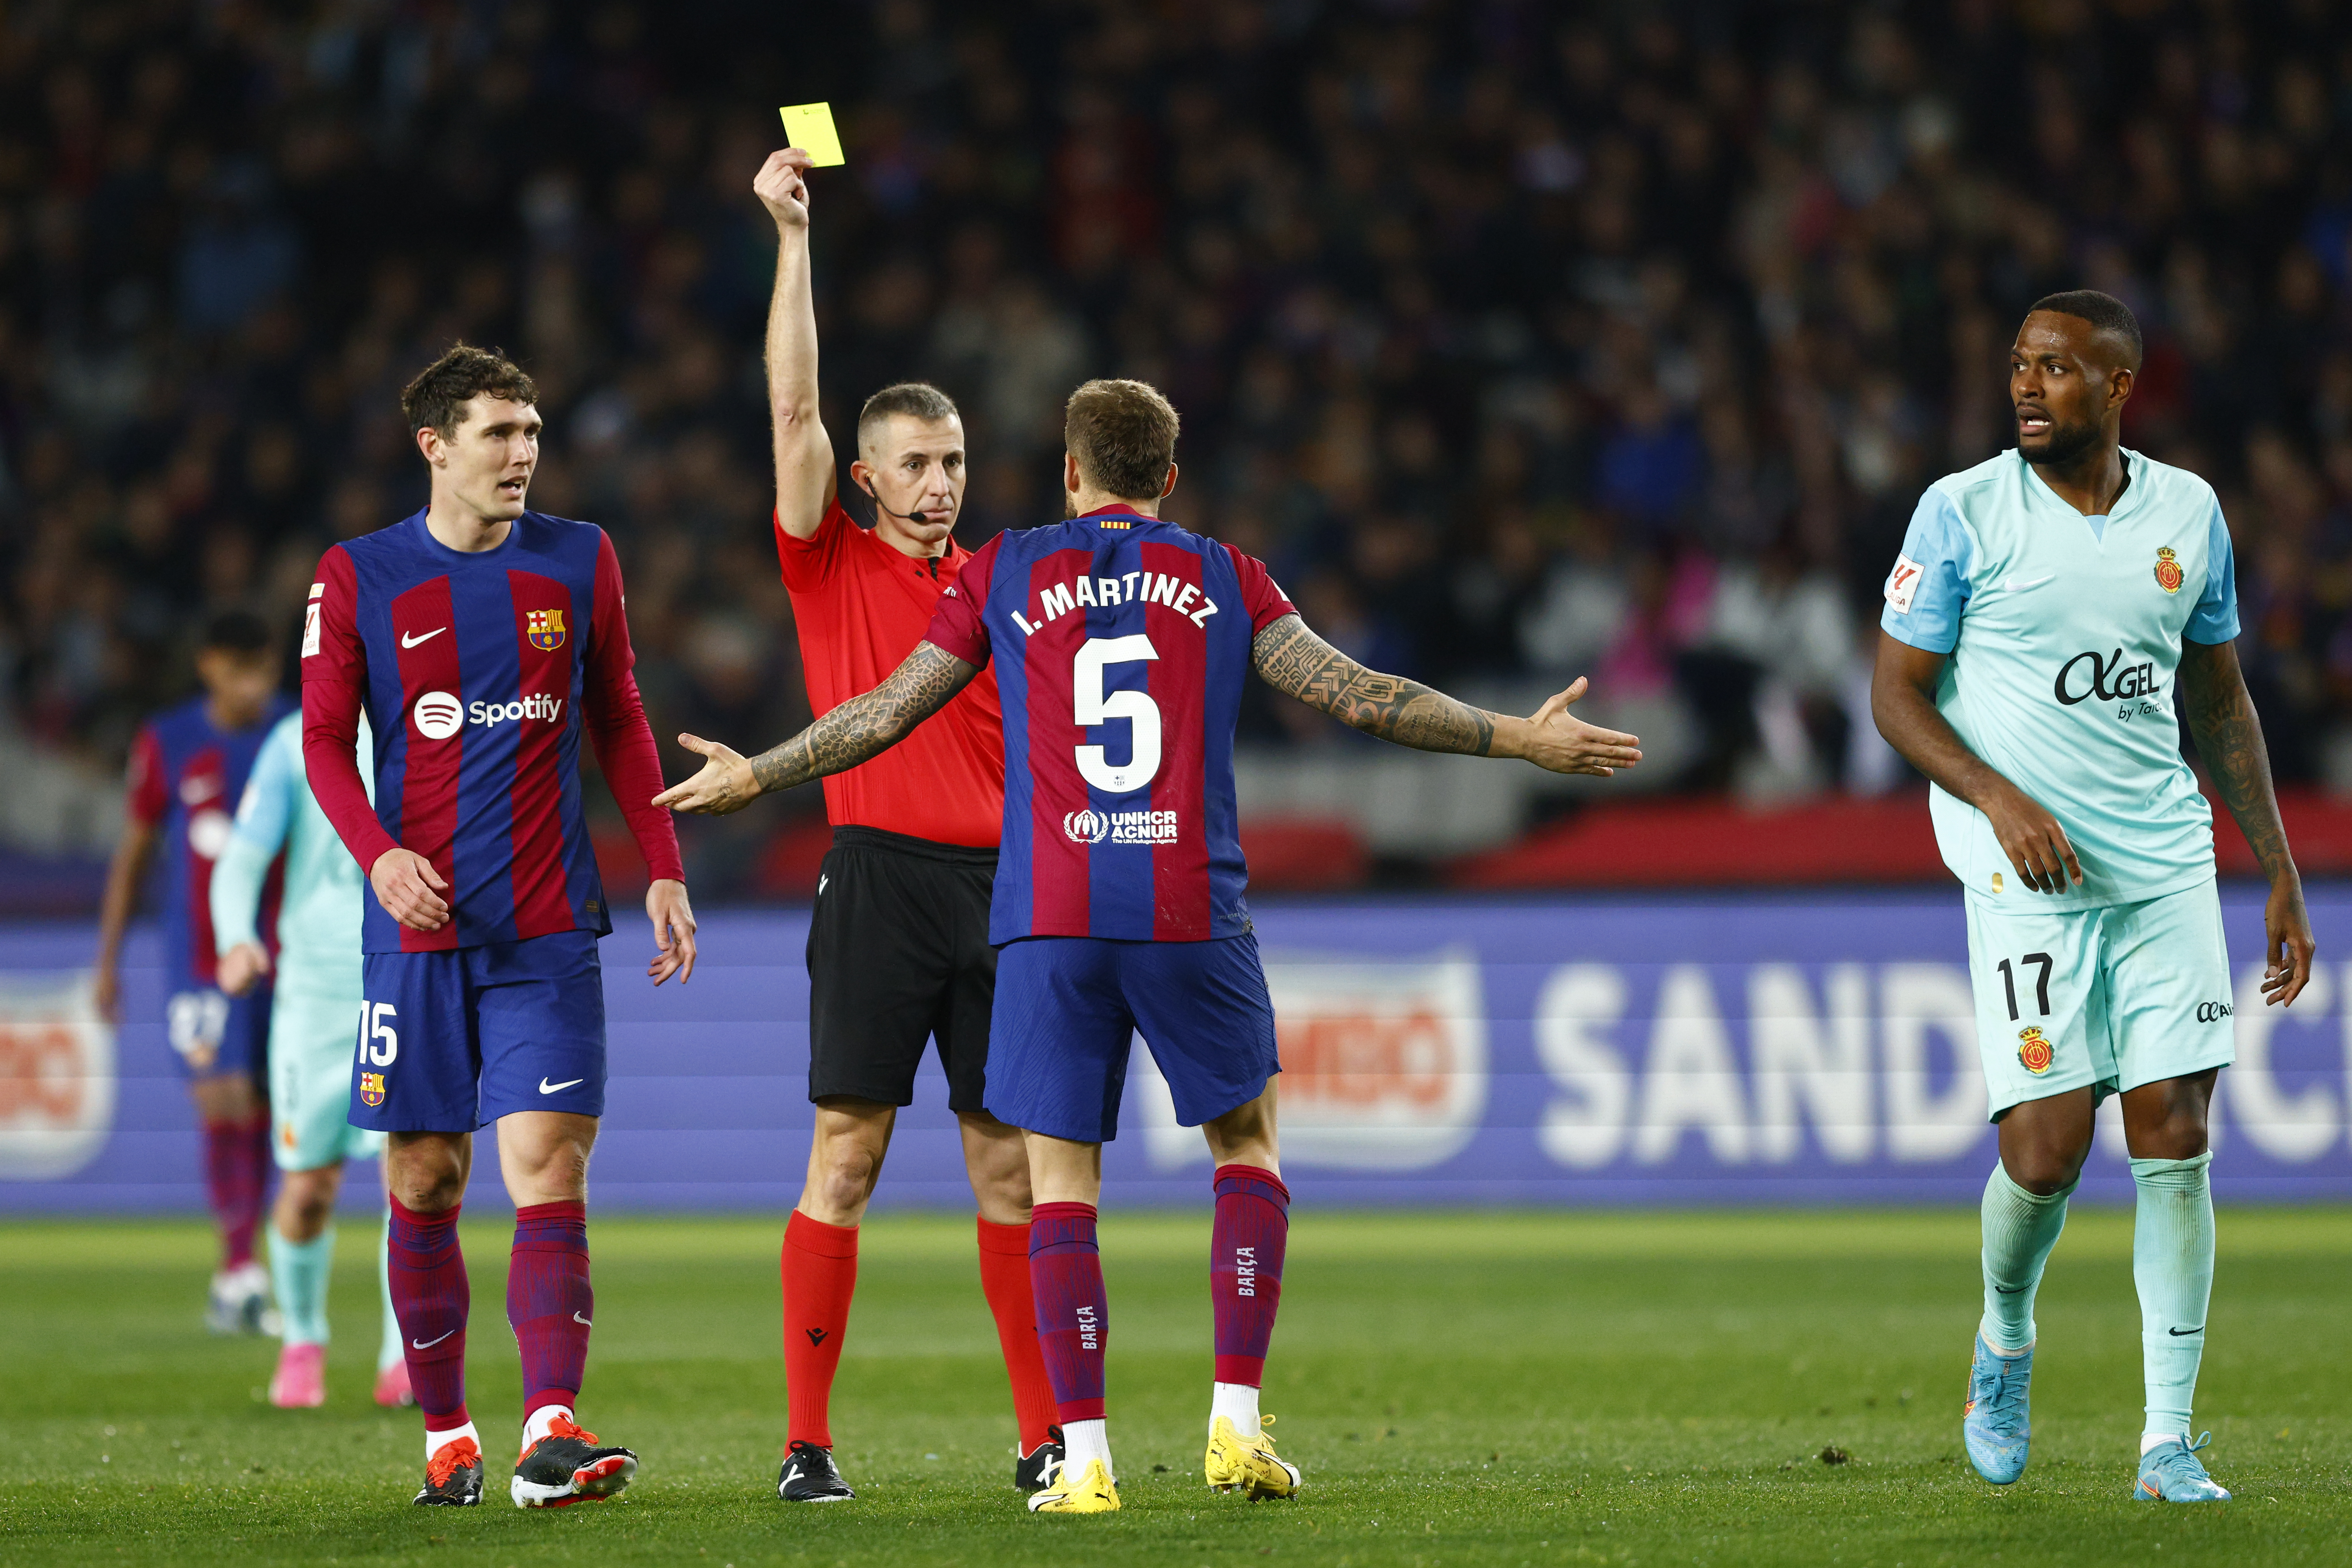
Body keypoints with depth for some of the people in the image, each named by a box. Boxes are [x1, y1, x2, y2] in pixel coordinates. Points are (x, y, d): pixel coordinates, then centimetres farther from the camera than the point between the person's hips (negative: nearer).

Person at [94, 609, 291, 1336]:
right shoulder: (168, 744, -1)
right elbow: (134, 850, 8)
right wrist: (108, 958, 9)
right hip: (200, 965, -2)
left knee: (260, 1114, 6)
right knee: (223, 1108, -15)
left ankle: (233, 1280, 18)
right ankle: (242, 1271, -15)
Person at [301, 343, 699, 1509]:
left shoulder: (579, 562, 8)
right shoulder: (359, 577, 2)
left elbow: (618, 725, 15)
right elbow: (325, 741, 2)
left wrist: (663, 871, 9)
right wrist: (377, 852, -16)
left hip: (549, 929, 0)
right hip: (417, 924, 0)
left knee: (548, 1164, -12)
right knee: (425, 1178, 3)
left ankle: (550, 1432, -21)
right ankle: (445, 1433, 15)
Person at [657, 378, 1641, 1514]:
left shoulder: (1005, 574, 10)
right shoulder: (1220, 578, 10)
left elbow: (888, 711, 14)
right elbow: (1355, 695, 7)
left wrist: (754, 778, 28)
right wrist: (1522, 740, 14)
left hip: (1049, 923, 0)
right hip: (1191, 911, 0)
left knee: (1060, 1182, 3)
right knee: (1247, 1148, 16)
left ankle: (1083, 1457, -5)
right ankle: (1236, 1422, 6)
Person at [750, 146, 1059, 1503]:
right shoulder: (834, 566, 5)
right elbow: (796, 407, -4)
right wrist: (793, 236, -8)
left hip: (998, 884, 4)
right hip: (879, 881, -3)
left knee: (1011, 1163, 5)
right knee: (844, 1159, -5)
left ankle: (1046, 1434, 7)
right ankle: (809, 1441, -3)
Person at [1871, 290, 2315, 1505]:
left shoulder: (2188, 514, 8)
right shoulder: (1963, 514, -3)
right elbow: (1896, 693, -2)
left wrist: (2280, 874, 14)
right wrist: (2000, 799, -18)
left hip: (2167, 868, 3)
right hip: (2030, 873, -3)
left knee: (2176, 1145, -4)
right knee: (2044, 1152, -10)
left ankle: (2168, 1441, 3)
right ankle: (2005, 1341, 22)